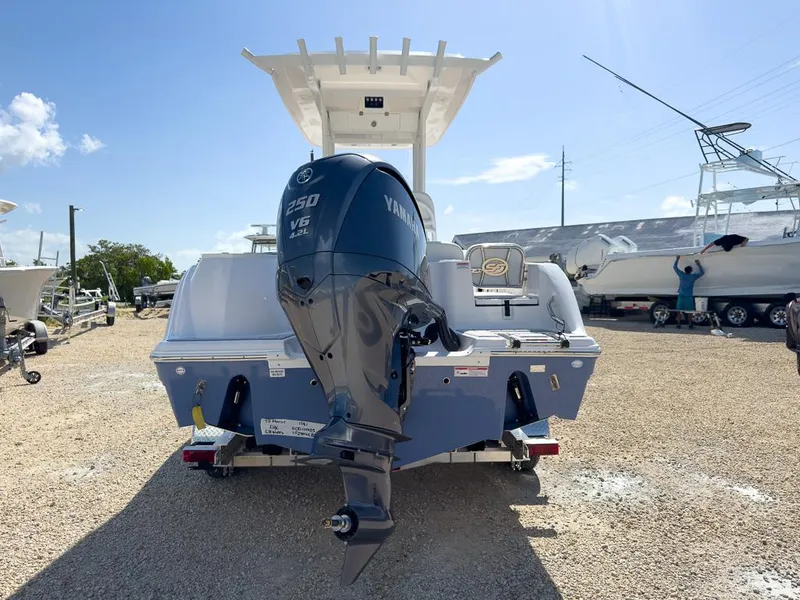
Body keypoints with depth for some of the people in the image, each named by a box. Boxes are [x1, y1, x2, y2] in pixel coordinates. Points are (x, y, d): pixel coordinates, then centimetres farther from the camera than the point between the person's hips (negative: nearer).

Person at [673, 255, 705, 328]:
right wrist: (698, 264, 18)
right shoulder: (693, 276, -1)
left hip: (681, 295, 1)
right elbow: (702, 272, 14)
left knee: (679, 311, 3)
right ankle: (690, 325, 5)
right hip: (689, 296, -1)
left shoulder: (681, 274, 0)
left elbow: (674, 267, 10)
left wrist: (677, 259, 18)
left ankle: (678, 324, 3)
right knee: (689, 312, 4)